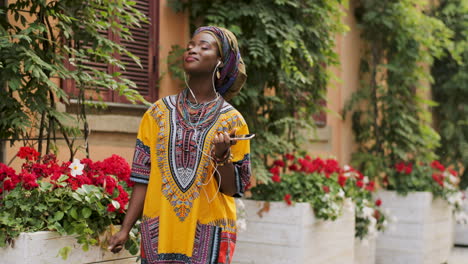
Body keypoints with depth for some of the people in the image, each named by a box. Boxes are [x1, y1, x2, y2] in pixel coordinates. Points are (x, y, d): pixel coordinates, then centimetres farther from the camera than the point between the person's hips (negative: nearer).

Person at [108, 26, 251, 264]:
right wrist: (125, 228, 0)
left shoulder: (231, 120, 0)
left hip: (208, 236, -1)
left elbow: (232, 189, -2)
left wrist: (222, 155, -18)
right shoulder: (158, 113, 5)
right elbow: (142, 177, 5)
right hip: (160, 232, 2)